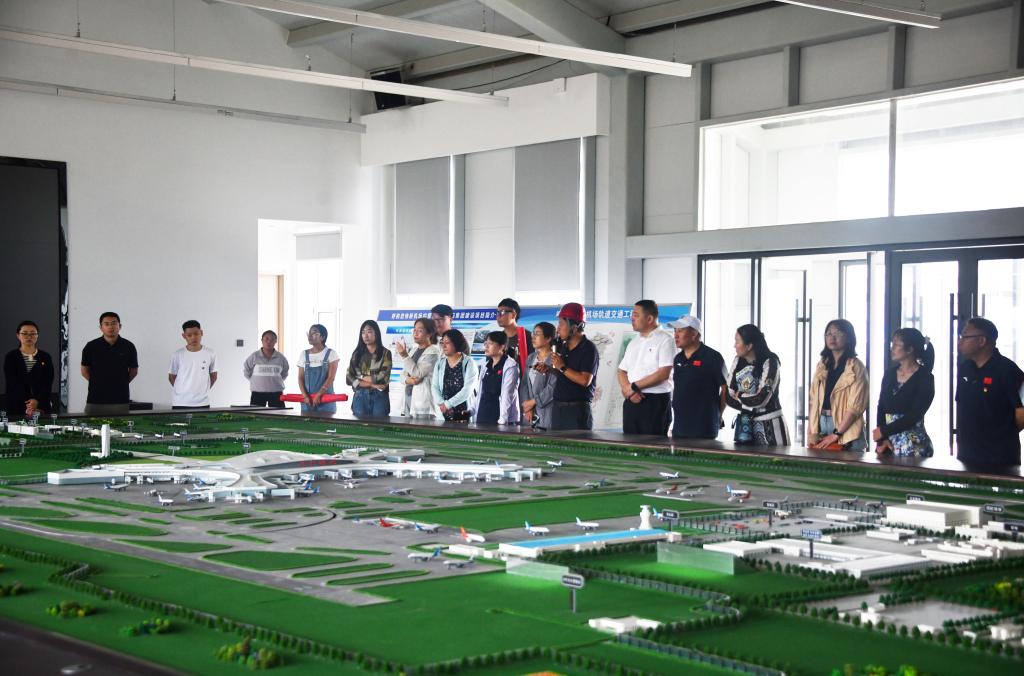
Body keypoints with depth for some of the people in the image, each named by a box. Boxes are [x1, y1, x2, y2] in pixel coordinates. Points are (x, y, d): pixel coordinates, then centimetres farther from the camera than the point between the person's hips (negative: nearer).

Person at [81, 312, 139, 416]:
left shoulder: (128, 347, 4)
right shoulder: (91, 347, 3)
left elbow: (134, 371, 14)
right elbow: (85, 370, 13)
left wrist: (122, 383, 6)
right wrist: (97, 383, 6)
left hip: (120, 400, 0)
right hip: (95, 400, 0)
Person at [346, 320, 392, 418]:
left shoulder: (385, 353, 2)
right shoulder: (357, 353, 8)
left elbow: (383, 377, -9)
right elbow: (349, 378, -1)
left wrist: (361, 378, -1)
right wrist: (372, 384, -10)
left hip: (379, 397, -2)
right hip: (360, 397, 2)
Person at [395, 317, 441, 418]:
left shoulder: (433, 351, -5)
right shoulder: (413, 351, 19)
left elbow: (418, 373, -13)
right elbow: (403, 374, 15)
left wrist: (404, 356, -18)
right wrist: (408, 379, -8)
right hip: (408, 397, 8)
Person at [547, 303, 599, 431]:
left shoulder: (588, 348, -10)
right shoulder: (563, 347, 13)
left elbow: (585, 380, -19)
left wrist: (562, 367, -14)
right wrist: (548, 370, 4)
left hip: (577, 409, -7)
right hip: (558, 406, 8)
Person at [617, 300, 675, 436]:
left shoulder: (664, 340, -4)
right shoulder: (633, 342, 19)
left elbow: (663, 374, -14)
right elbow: (622, 372, 16)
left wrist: (633, 386, -10)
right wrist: (627, 391, -6)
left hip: (656, 401, -7)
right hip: (631, 402, 7)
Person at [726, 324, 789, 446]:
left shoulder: (769, 362, -13)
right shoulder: (738, 361, 3)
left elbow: (761, 399, -18)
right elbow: (729, 396, 1)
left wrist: (739, 397, -3)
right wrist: (749, 404, -11)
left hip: (769, 424, -5)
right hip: (745, 423, 5)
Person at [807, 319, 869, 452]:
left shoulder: (856, 367, -3)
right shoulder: (822, 365, 15)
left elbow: (855, 406, -10)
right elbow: (813, 401, 11)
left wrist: (836, 434, -13)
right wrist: (812, 434, 1)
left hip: (846, 431, -5)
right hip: (821, 425, 5)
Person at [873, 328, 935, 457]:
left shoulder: (925, 378, -5)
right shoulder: (889, 373, 10)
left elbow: (914, 415, -13)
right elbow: (881, 408, 5)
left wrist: (883, 431, -9)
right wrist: (881, 440, -7)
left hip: (913, 446, -4)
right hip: (888, 443, 4)